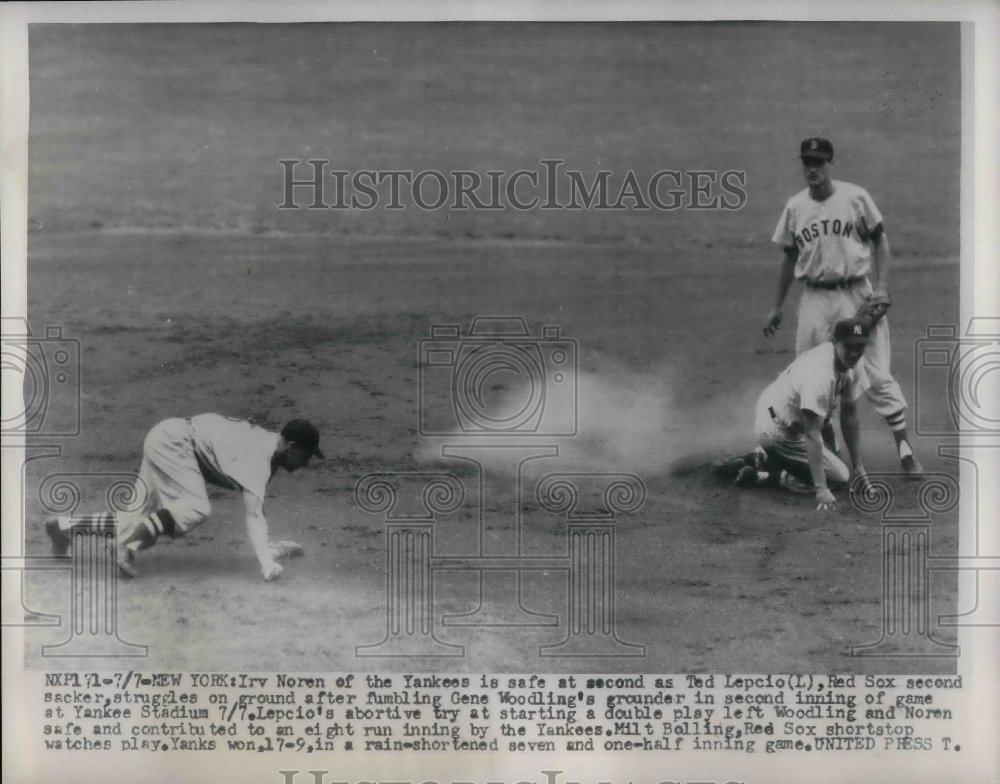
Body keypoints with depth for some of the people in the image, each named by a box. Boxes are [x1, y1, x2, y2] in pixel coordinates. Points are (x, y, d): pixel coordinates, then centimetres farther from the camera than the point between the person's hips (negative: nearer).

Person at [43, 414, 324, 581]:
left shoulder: (267, 442, 6)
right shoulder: (258, 459, -23)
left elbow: (256, 502, 17)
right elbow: (253, 513, -34)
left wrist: (268, 546, 18)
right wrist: (266, 564, -42)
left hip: (165, 440, 10)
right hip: (172, 442, -10)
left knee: (143, 520, 9)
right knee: (196, 509, -28)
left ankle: (66, 526, 16)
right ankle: (128, 544, -25)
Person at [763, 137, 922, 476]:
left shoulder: (855, 197, -2)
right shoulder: (794, 207, 6)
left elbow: (880, 240, 3)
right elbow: (789, 257, 15)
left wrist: (882, 288, -8)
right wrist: (777, 307, 15)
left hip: (856, 295, -3)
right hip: (814, 300, 3)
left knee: (876, 374, -5)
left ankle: (904, 448, 1)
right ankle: (828, 449, 18)